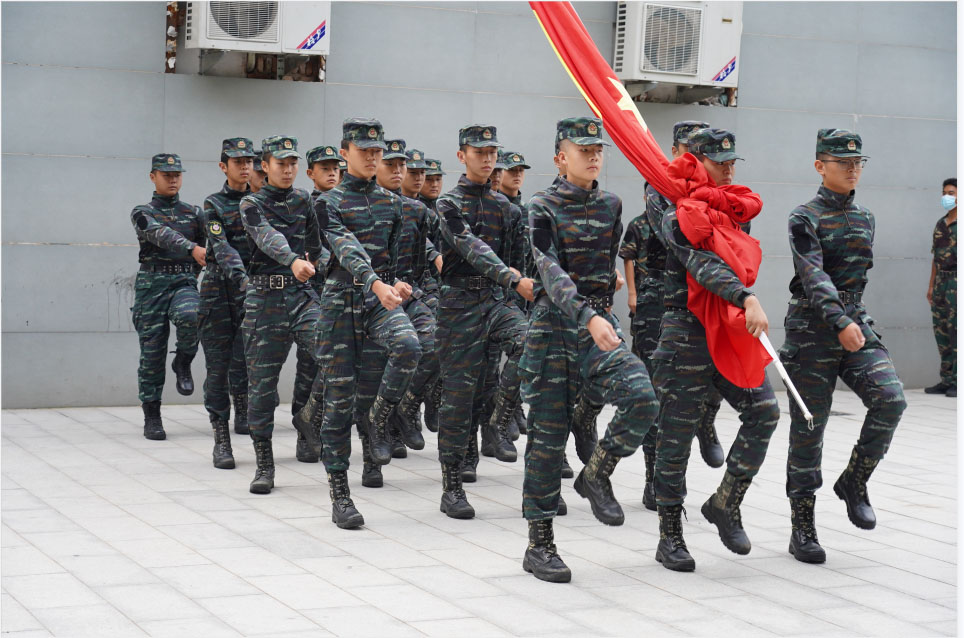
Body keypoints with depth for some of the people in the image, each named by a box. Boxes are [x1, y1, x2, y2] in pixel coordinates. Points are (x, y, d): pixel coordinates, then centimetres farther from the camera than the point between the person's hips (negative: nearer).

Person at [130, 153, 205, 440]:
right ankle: (152, 418, 9)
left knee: (190, 316, -33)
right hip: (152, 284, -1)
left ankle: (183, 363, -4)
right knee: (152, 353, -2)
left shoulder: (193, 212, 14)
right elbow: (160, 234, -19)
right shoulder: (142, 213, 2)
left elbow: (204, 247, 20)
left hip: (184, 283, 1)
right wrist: (191, 249, -35)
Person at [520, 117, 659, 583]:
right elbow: (552, 272, -19)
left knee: (642, 397, -23)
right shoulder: (544, 208, -6)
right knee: (548, 436, -1)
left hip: (600, 324, 4)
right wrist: (588, 318, -32)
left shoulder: (611, 206, 11)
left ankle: (597, 474, 2)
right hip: (554, 325, -4)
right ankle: (539, 545, 8)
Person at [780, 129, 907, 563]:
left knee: (890, 399, -18)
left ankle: (854, 482, 3)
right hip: (812, 329, -5)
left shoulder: (865, 219, 13)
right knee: (809, 429, -1)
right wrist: (840, 323, -31)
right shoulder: (805, 218, -7)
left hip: (857, 323, 5)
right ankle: (802, 529, 7)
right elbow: (813, 274, -20)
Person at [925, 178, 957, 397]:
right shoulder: (941, 224, 18)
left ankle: (957, 382, -8)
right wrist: (931, 285, 18)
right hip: (942, 280, 7)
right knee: (941, 330, 6)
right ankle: (946, 380, 10)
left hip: (957, 280, -7)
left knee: (957, 329, -9)